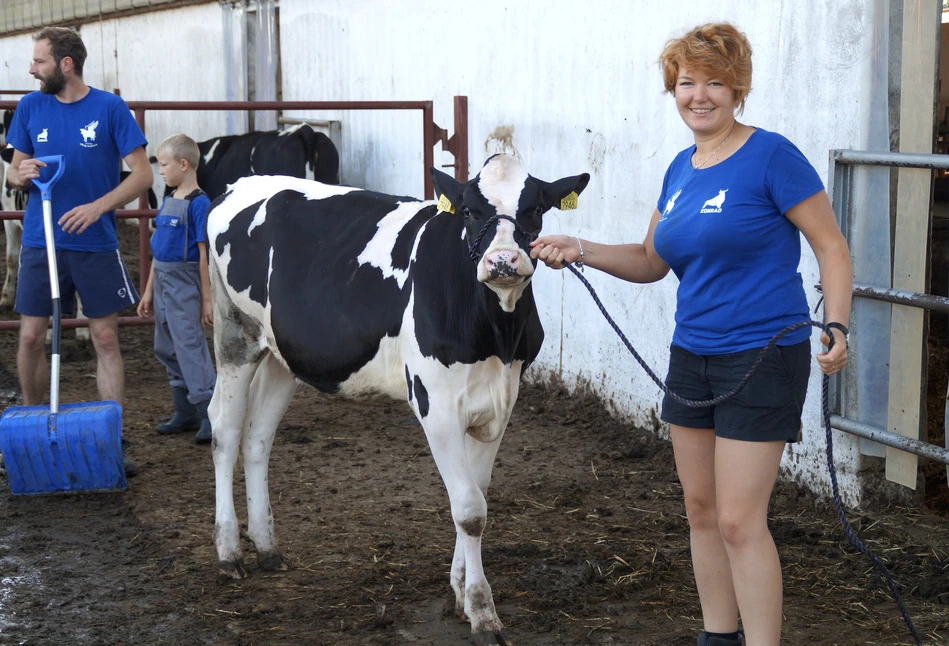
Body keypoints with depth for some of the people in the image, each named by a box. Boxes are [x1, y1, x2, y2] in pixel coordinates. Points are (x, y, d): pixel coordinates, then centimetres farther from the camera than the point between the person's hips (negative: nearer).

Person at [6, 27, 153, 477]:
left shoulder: (109, 108, -4)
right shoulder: (30, 107, 5)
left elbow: (142, 174, -5)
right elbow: (13, 173, 13)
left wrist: (98, 206, -18)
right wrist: (22, 174, -11)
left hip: (95, 242, -2)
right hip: (40, 240, 3)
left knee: (105, 338, 1)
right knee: (31, 337, 3)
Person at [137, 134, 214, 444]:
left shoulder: (199, 203, -14)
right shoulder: (169, 200, 11)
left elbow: (204, 253, -16)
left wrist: (207, 299, -16)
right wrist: (149, 290, 19)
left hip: (185, 284, -9)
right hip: (163, 282, 9)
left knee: (190, 345, -10)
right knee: (167, 349, 13)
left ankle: (210, 415, -6)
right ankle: (185, 413, 23)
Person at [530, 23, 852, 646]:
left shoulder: (771, 156, -12)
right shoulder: (681, 168, 10)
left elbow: (832, 246, -10)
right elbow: (652, 261, 18)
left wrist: (837, 327, -22)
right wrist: (581, 250, 3)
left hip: (761, 358, -7)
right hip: (691, 358, 8)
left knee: (739, 521, -8)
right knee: (701, 508, 14)